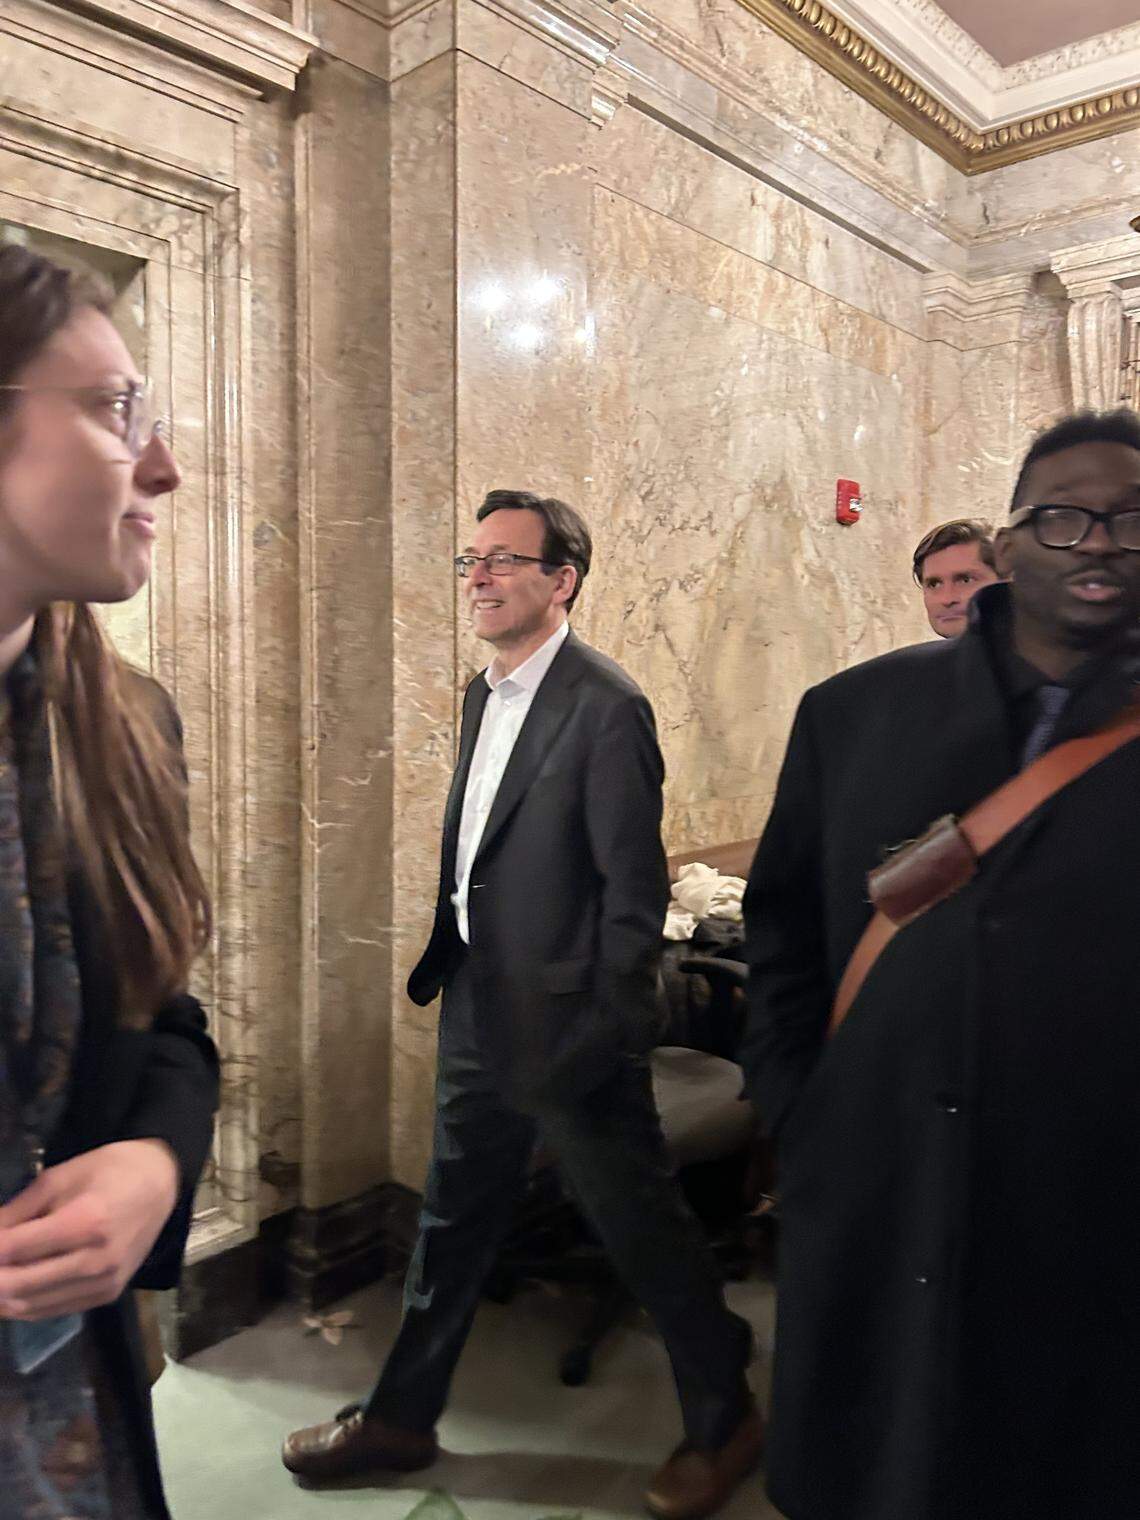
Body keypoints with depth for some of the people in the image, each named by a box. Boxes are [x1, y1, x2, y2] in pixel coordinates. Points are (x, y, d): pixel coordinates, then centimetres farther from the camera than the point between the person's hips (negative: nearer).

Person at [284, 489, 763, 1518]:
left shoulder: (605, 707, -18)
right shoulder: (484, 693, 8)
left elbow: (635, 888, -18)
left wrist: (610, 1039, -16)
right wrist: (442, 963, 13)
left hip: (566, 1027, -8)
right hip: (480, 1016, 8)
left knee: (644, 1229, 10)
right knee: (454, 1221, 22)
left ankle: (722, 1421, 36)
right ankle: (401, 1418, 43)